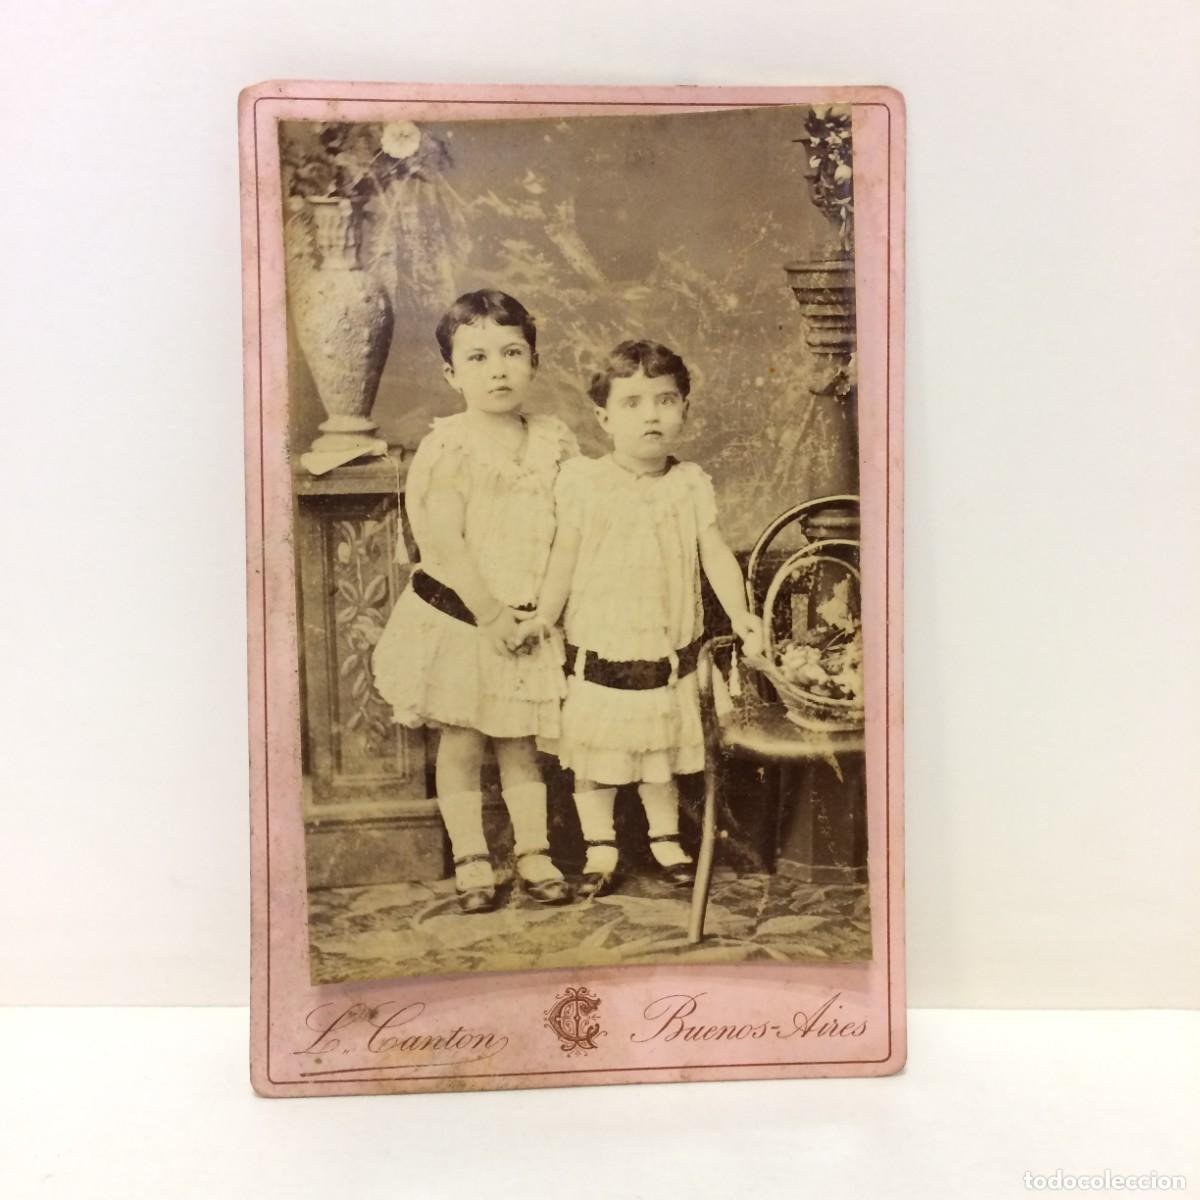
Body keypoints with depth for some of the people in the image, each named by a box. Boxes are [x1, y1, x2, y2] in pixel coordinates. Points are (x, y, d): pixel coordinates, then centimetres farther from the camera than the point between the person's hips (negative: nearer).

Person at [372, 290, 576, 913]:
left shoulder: (554, 441, 0)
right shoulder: (445, 448, -12)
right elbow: (442, 543, -16)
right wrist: (489, 611, -16)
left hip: (529, 620, 3)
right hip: (457, 616, -3)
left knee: (520, 741, 14)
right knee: (461, 742, 8)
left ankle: (533, 851, 26)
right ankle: (470, 860, 22)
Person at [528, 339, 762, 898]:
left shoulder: (691, 484, -1)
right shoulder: (582, 481, -7)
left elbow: (715, 552, -4)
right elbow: (565, 556, -4)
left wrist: (738, 610, -17)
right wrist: (544, 615, -8)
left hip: (669, 653, 2)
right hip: (598, 653, -1)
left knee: (663, 755, 17)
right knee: (593, 757, 10)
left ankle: (665, 838, 36)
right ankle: (600, 848, 27)